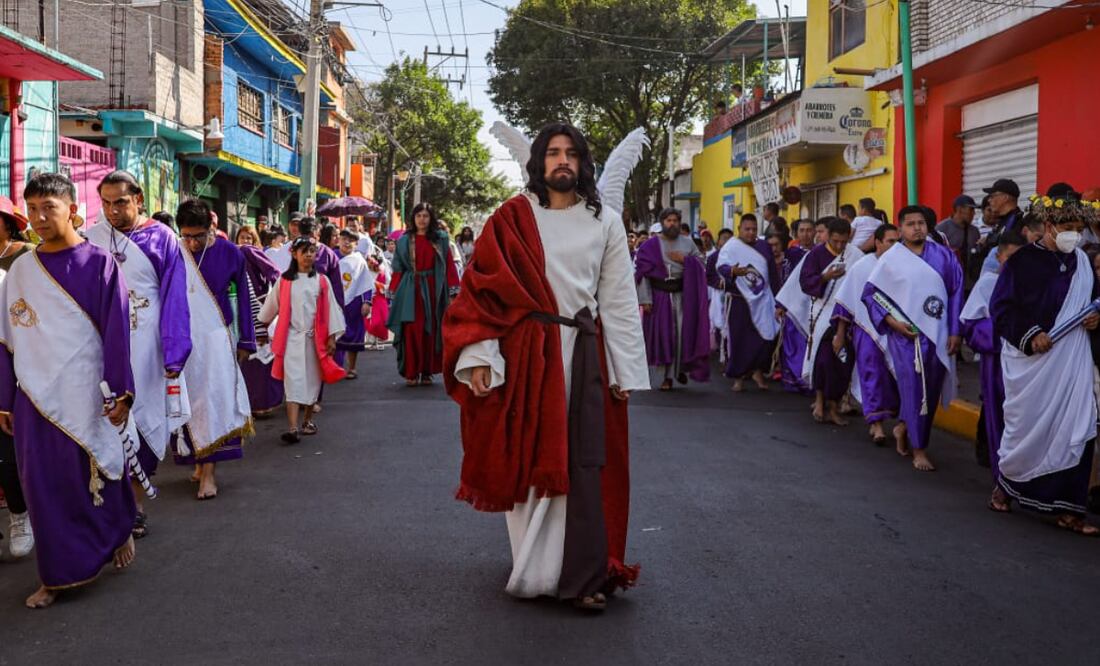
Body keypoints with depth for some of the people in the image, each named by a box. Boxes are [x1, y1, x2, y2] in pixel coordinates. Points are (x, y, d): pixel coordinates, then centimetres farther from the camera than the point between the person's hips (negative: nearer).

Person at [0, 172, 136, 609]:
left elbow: (117, 332, -6)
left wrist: (121, 391, -10)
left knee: (95, 474, 6)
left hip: (84, 396, -3)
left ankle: (119, 530, 36)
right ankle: (58, 575, 19)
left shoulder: (98, 264, -5)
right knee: (43, 486, 6)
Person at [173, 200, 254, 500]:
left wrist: (246, 340, 6)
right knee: (188, 401, 6)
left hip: (216, 337, -1)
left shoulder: (230, 253, -5)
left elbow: (243, 297, 4)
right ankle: (200, 462, 19)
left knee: (214, 399, -8)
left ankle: (208, 472, -6)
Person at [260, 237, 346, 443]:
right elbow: (271, 306, 16)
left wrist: (332, 337, -1)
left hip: (315, 338, 1)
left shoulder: (321, 281, 2)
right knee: (293, 380, -10)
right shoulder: (284, 281, 2)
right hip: (292, 338, -1)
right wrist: (264, 324, 27)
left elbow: (330, 309, 2)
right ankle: (293, 428, -17)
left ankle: (307, 420, 28)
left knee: (312, 380, 10)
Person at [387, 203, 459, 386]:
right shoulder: (404, 241, 6)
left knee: (431, 331, 4)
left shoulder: (441, 239, 5)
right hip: (411, 291, 0)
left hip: (433, 290, 0)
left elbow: (449, 266, 2)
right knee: (411, 331, -5)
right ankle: (411, 373, 1)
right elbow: (398, 269, 5)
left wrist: (452, 291, -5)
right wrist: (394, 293, 0)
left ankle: (427, 372, 14)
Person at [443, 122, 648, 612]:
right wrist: (478, 357, -11)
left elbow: (620, 300, 6)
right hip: (524, 353, -1)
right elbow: (483, 288, -2)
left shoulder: (604, 223, 7)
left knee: (581, 463, 1)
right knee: (525, 459, 6)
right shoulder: (512, 219, 2)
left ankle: (583, 575, 6)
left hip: (582, 355, 1)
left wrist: (624, 370, 1)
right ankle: (531, 568, 19)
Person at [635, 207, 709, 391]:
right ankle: (669, 372, 11)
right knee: (661, 334, 1)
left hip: (683, 295, 1)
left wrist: (685, 260, -8)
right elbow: (641, 272, -2)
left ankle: (679, 368, 12)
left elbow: (702, 264, 10)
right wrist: (645, 299, -9)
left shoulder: (687, 242, 9)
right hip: (659, 295, -1)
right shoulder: (651, 245, 1)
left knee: (681, 334, -3)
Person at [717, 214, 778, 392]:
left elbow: (772, 270, 13)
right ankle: (738, 376, 12)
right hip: (740, 300, -3)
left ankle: (758, 372, 15)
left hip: (762, 300, 4)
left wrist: (774, 298, 10)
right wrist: (732, 271, -44)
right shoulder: (730, 247, -6)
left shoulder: (763, 246, 8)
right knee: (739, 339, 0)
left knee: (765, 337, -2)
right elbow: (721, 266, -22)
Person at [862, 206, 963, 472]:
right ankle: (919, 449, 10)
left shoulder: (944, 256, 3)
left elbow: (956, 293, 6)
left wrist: (954, 331, 0)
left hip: (938, 334, 3)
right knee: (914, 390, -2)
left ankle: (904, 428, 36)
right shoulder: (890, 258, -3)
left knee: (931, 391, 11)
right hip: (906, 334, -3)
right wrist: (890, 320, -9)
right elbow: (870, 292, 2)